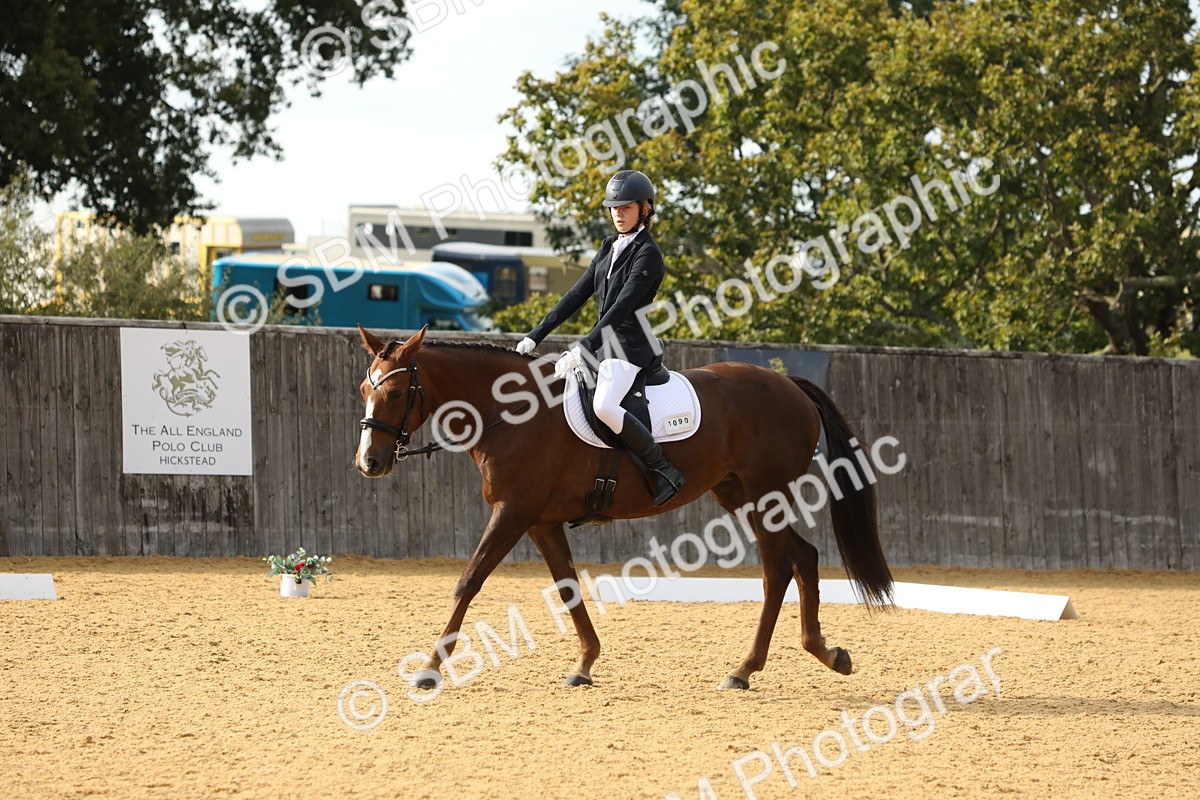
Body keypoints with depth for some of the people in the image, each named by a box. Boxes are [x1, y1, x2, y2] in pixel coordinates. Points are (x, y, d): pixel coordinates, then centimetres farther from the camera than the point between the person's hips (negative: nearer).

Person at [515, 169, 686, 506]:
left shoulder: (647, 254, -11)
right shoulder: (610, 248, 15)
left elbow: (621, 307, -19)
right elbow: (578, 295, 14)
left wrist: (584, 348, -25)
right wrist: (537, 335, 6)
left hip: (630, 346, -9)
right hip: (603, 343, 9)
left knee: (603, 406, -32)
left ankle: (662, 469, -20)